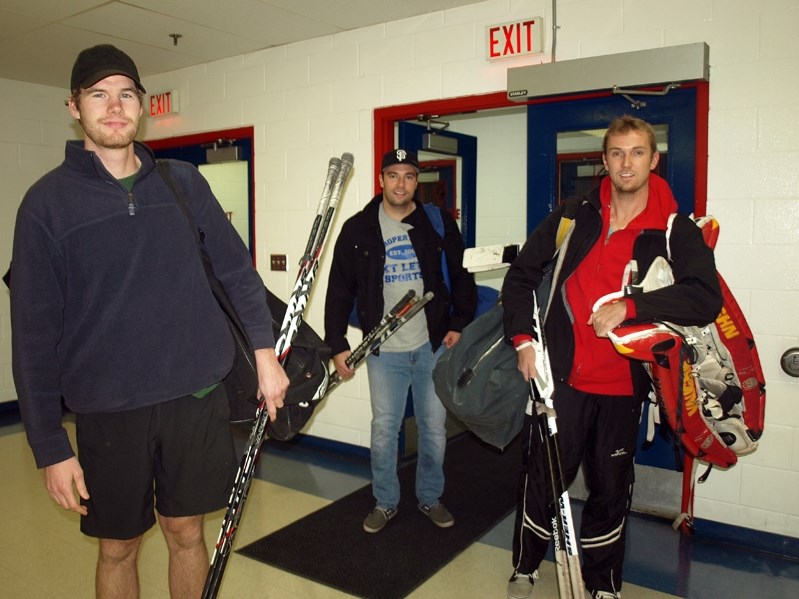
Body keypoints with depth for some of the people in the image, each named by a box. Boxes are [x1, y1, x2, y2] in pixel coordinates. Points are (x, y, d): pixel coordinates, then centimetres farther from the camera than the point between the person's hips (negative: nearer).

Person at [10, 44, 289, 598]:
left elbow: (237, 270, 8)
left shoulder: (184, 181, 4)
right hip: (108, 409, -1)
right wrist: (49, 445, -6)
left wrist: (265, 352, 4)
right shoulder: (48, 201, -4)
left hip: (198, 397, 2)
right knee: (118, 548, 15)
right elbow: (34, 331, -5)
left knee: (187, 534, 16)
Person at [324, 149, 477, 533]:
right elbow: (340, 290, 3)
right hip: (383, 350, 0)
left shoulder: (439, 223, 3)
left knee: (434, 427, 10)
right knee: (384, 429, 6)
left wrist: (459, 325, -1)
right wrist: (337, 344, -1)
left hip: (434, 345, 1)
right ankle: (385, 502, 26)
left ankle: (431, 498, 31)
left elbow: (462, 277, 8)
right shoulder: (358, 229, 1)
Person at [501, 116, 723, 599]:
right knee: (541, 480, 8)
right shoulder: (574, 217, 1)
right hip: (562, 377, 0)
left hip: (624, 386, 0)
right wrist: (523, 339, -4)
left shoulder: (677, 231, -3)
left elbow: (707, 299, -18)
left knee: (611, 490, 15)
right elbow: (521, 276, 7)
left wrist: (629, 307, -30)